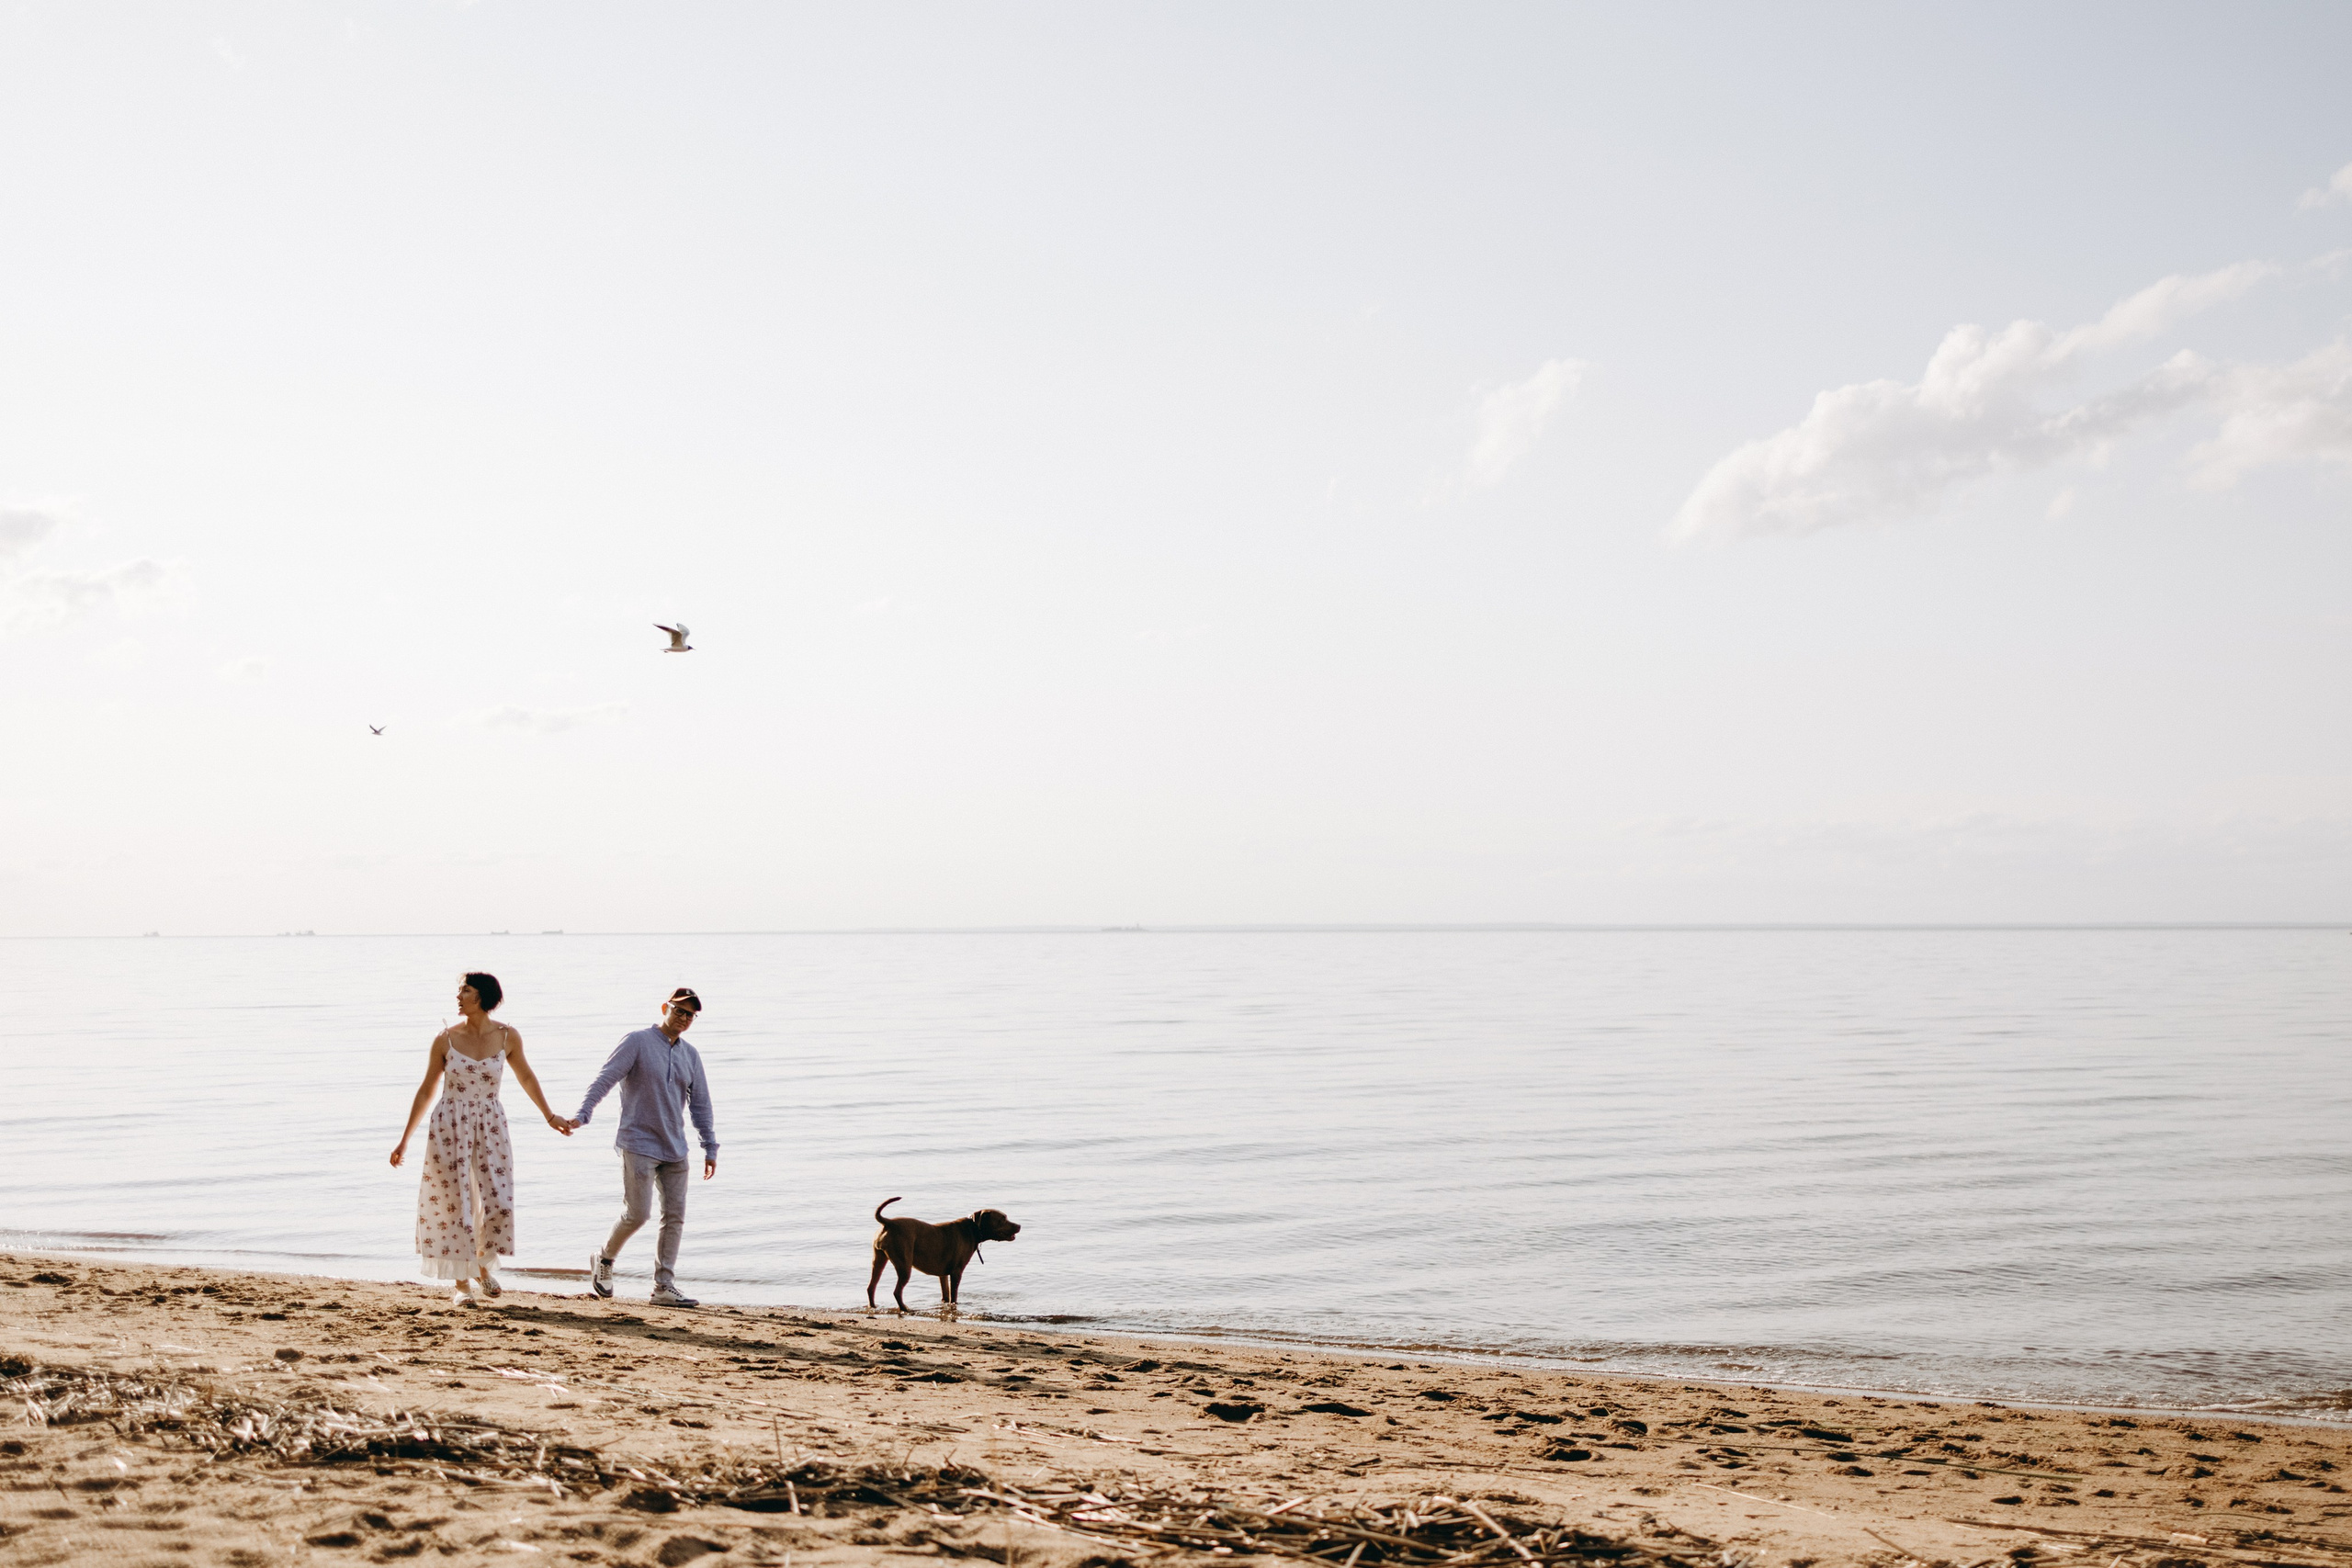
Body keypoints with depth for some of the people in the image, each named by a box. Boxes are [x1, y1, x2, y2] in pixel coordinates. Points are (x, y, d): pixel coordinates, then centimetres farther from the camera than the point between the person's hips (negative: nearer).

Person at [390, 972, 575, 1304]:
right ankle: (460, 1281, 14)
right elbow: (426, 1091, 4)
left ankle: (482, 1266, 23)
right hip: (450, 1127, -1)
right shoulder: (446, 1039, -4)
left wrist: (550, 1117, 20)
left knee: (498, 1202, -4)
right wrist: (405, 1139, 5)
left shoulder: (507, 1037, -3)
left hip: (491, 1127, 1)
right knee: (454, 1203, 1)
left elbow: (525, 1078, 14)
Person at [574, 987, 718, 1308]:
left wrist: (710, 1148, 13)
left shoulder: (691, 1055, 12)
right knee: (637, 1214, -8)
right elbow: (605, 1079, -13)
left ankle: (664, 1287, 4)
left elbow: (701, 1104, 16)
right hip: (639, 1145, -6)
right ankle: (604, 1260, 18)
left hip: (675, 1149, 6)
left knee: (675, 1217, 0)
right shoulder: (637, 1043, -4)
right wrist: (583, 1115, -26)